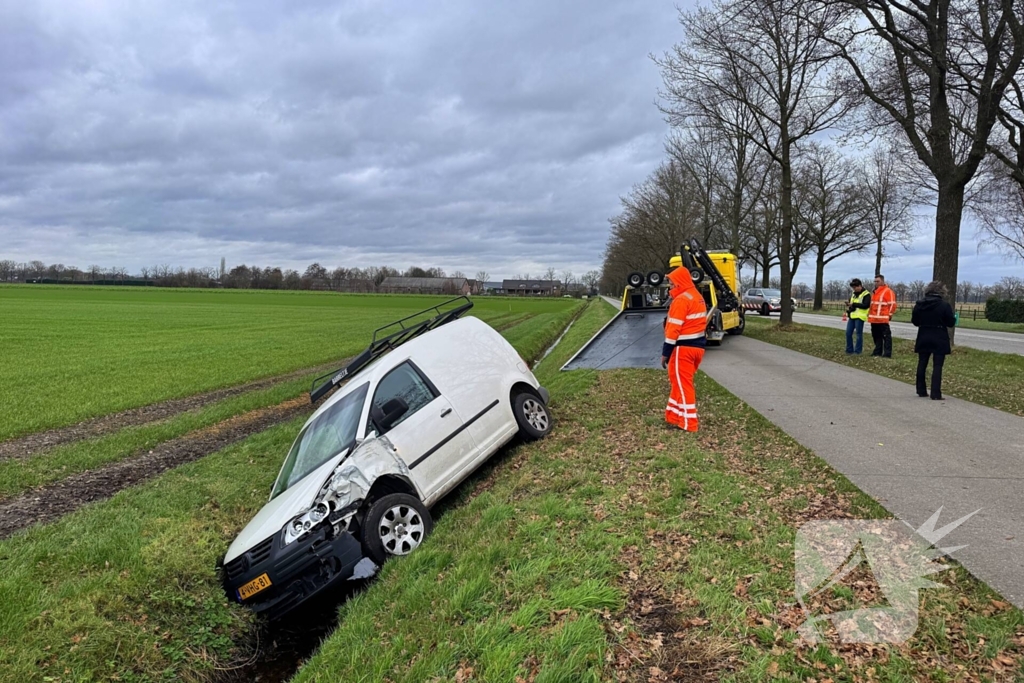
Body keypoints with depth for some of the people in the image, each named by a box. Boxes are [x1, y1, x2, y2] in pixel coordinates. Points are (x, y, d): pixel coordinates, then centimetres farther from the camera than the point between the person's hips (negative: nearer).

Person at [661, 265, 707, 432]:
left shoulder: (681, 299, -15)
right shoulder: (698, 297, 15)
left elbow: (674, 328, -19)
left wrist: (665, 352, -16)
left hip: (684, 348, -9)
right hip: (698, 345, 9)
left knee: (683, 384, -1)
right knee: (680, 382, 17)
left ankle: (689, 423, 4)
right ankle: (674, 416, 24)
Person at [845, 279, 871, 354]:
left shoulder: (866, 294, -6)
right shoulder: (853, 294, 19)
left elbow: (866, 305, -17)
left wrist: (854, 304, -18)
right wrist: (848, 308, 5)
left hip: (860, 317, -7)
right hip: (852, 316, 7)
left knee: (859, 334, -2)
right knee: (848, 333, 5)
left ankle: (857, 351, 5)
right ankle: (849, 350, 15)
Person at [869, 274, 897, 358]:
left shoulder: (888, 291, -8)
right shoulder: (874, 291, 19)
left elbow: (892, 304, -11)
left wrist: (890, 314, -10)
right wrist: (869, 313, 24)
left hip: (883, 319, -9)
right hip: (874, 319, 9)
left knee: (886, 336, -5)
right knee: (876, 336, 14)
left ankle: (887, 353, -5)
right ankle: (877, 351, 22)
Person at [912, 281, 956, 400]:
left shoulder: (919, 304, -1)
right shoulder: (945, 306, -12)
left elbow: (915, 321, 5)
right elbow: (951, 323, -8)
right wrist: (954, 318, 14)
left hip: (923, 339, 3)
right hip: (939, 340, -3)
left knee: (922, 364, 14)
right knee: (937, 366, -2)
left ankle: (921, 391, 19)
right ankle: (936, 394, -5)